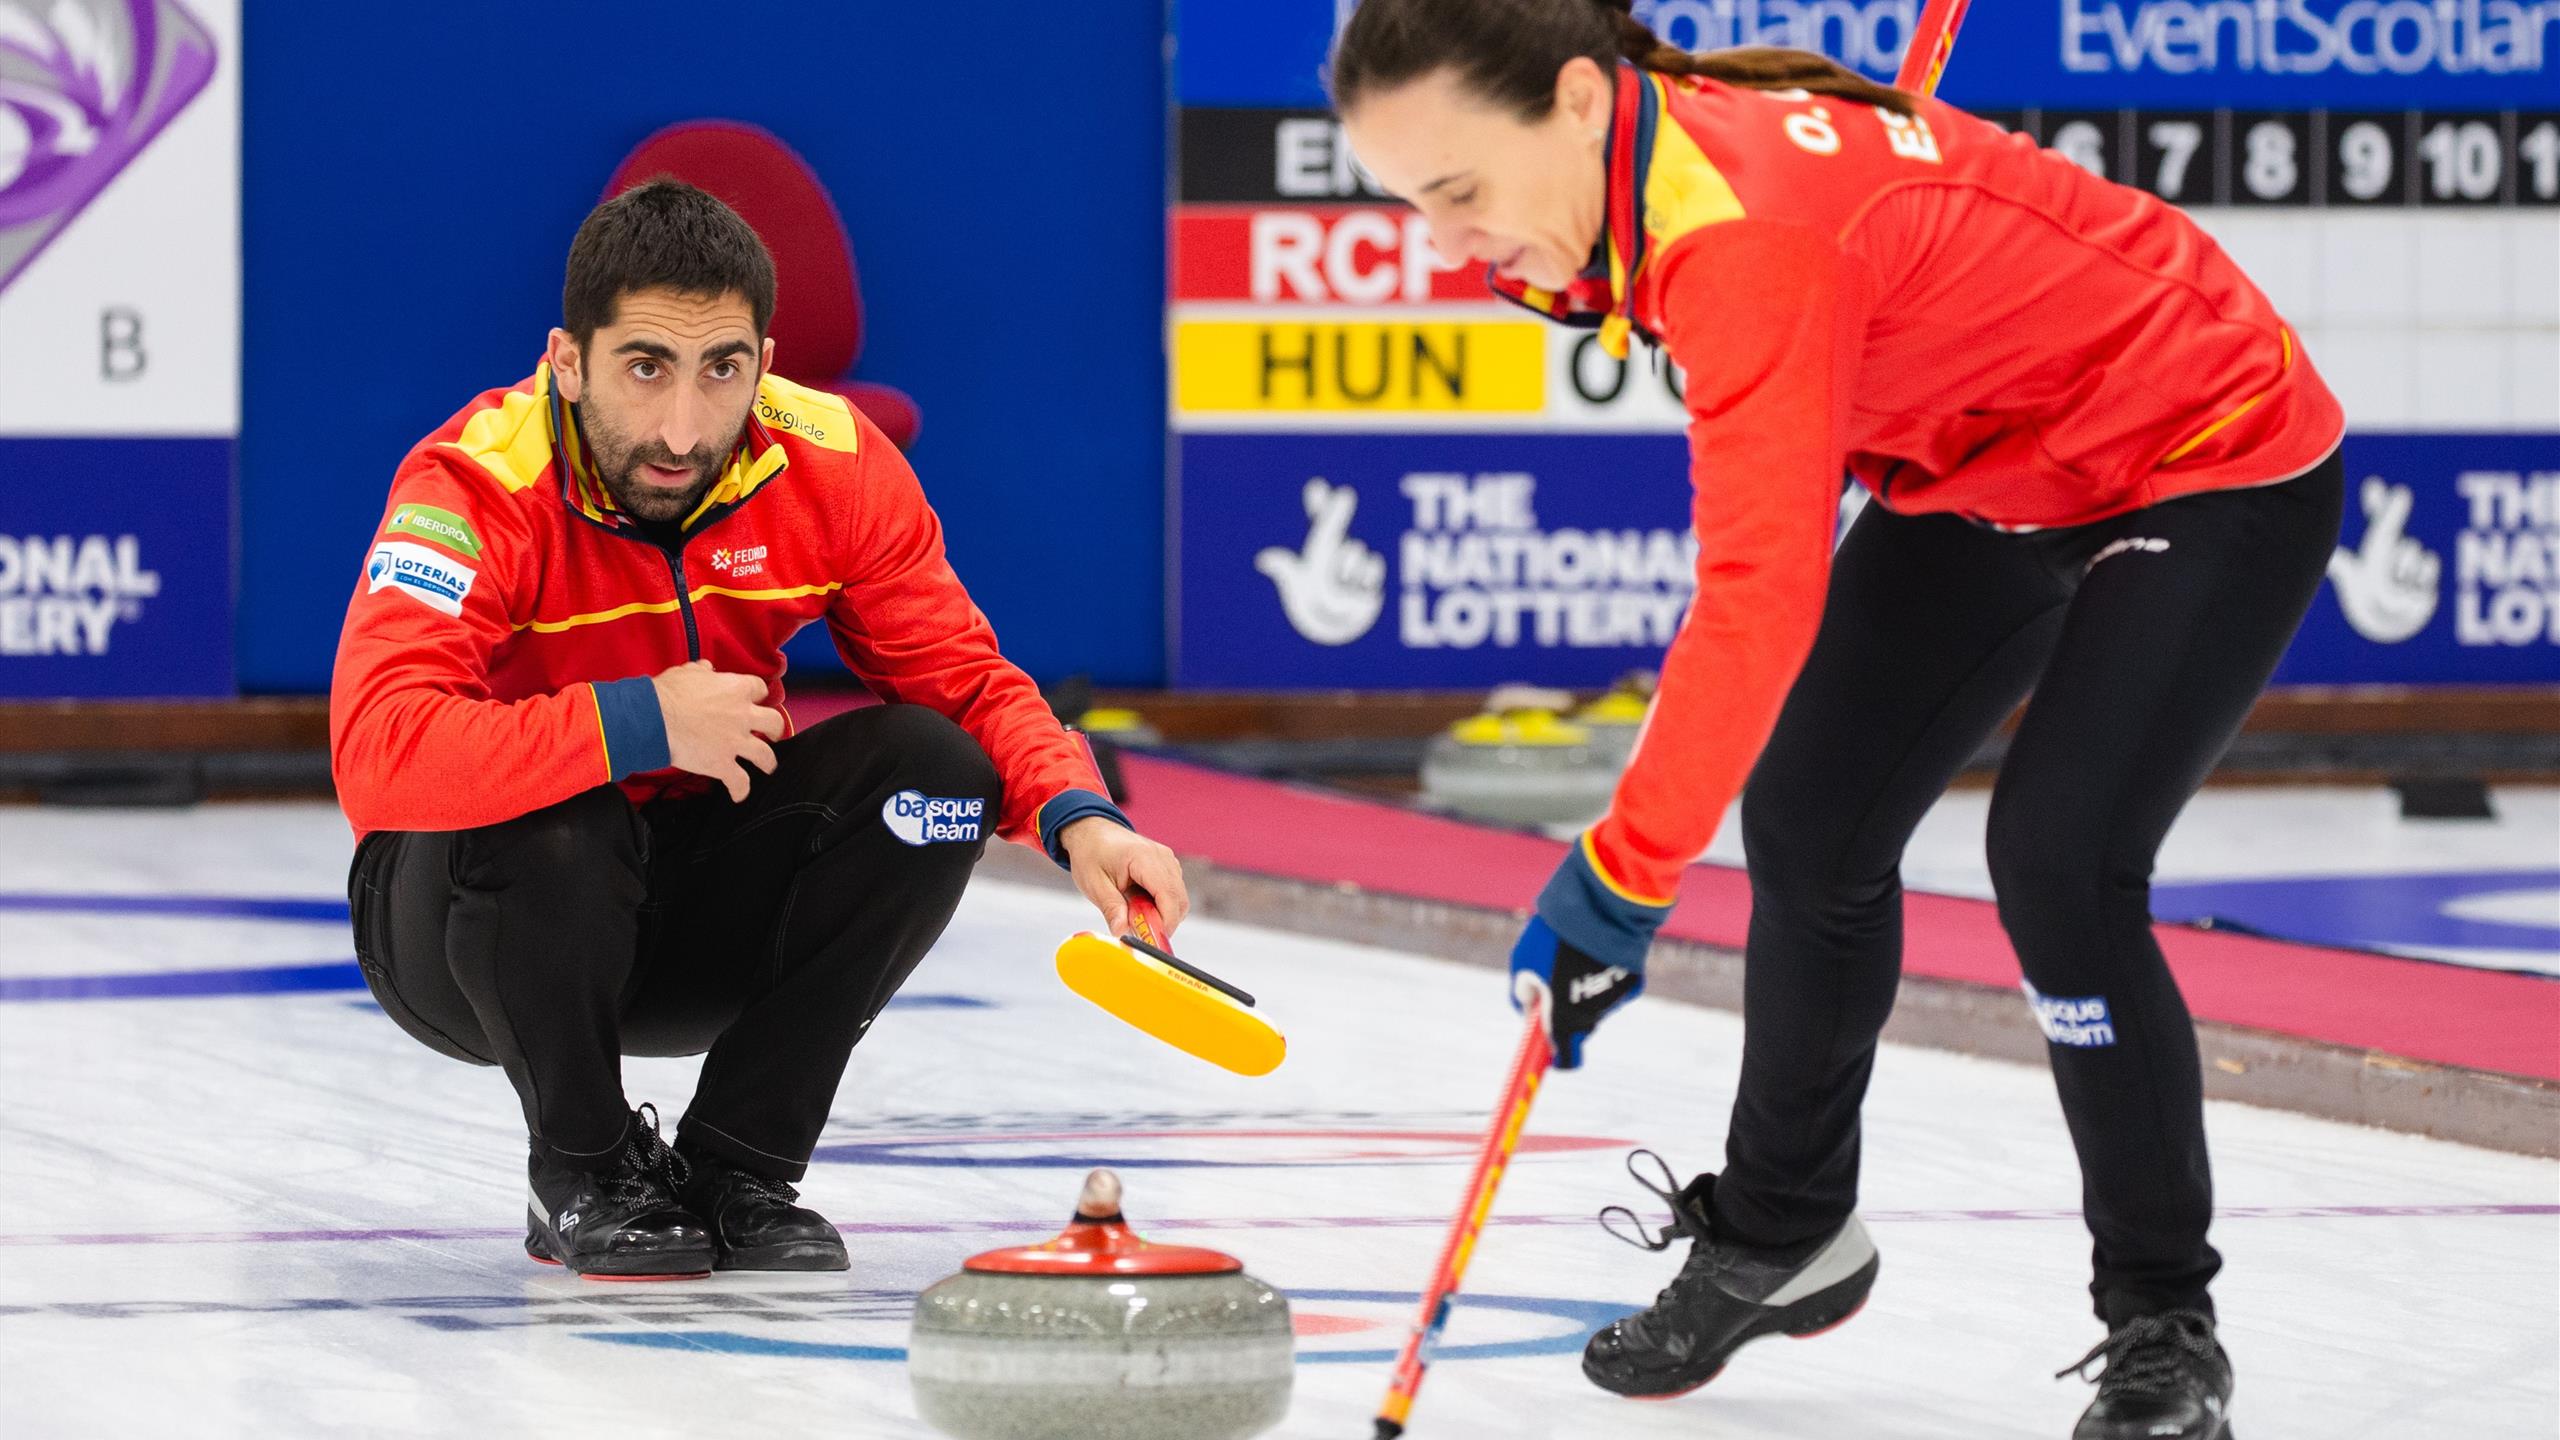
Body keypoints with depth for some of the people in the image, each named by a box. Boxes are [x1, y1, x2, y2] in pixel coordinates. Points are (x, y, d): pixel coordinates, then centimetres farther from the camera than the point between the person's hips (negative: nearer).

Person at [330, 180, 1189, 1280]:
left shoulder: (832, 466, -12)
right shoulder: (477, 484, -26)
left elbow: (965, 680, -5)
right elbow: (376, 754, -40)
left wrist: (1077, 819, -25)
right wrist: (640, 726, -40)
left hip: (696, 920, 4)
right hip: (478, 930, -4)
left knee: (929, 770, -18)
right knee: (543, 824, -37)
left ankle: (736, 1171, -5)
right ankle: (585, 1172, -7)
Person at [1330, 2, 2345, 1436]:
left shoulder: (1743, 231, -37)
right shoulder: (1643, 169, -9)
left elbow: (1759, 603, -42)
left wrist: (1620, 883, -41)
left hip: (2215, 460, -10)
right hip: (1992, 469, 10)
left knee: (2058, 862, -20)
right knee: (1814, 819, 10)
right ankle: (1782, 1237, 31)